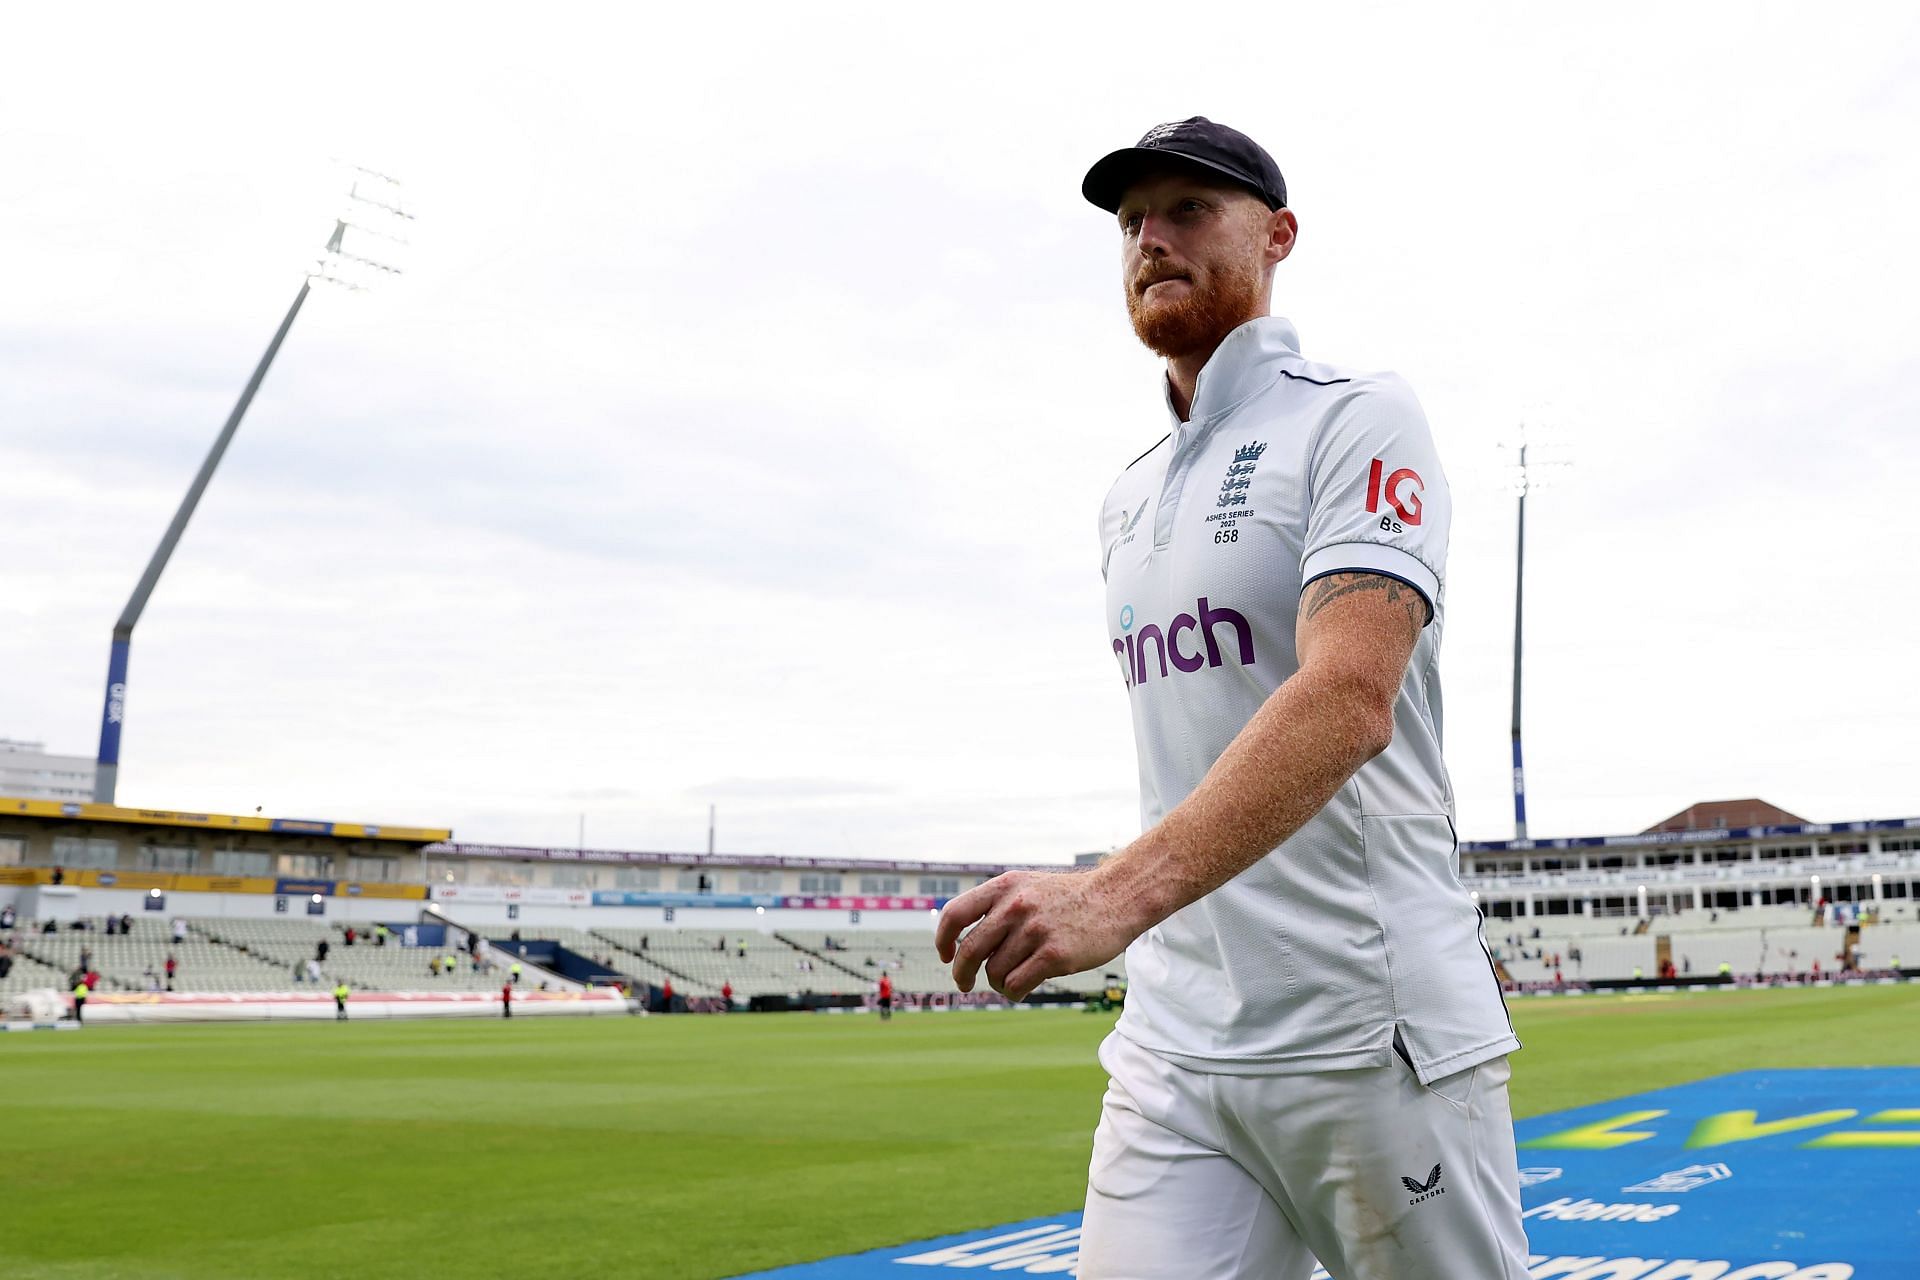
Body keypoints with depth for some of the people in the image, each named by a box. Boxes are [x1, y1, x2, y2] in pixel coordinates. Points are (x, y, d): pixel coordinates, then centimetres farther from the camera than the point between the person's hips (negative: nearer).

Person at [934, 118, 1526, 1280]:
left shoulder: (1357, 421, -7)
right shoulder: (1129, 499, 16)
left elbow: (1351, 700, -23)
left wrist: (1121, 892, -35)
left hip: (1371, 1038, -5)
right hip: (1172, 1051, 6)